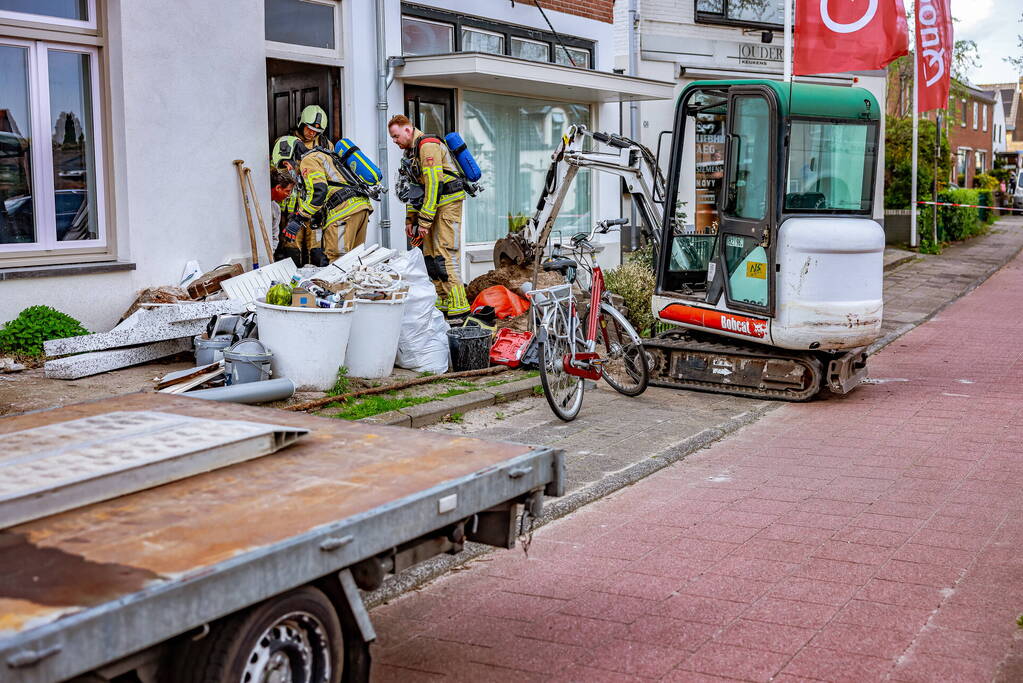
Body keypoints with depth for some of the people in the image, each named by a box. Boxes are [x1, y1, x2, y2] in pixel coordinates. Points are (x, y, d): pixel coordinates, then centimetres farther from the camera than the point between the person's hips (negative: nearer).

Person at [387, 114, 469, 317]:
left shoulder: (428, 145, -15)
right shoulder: (410, 151, 16)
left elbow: (433, 184, -22)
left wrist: (424, 221, -22)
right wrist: (410, 219, 16)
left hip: (448, 202, -10)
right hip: (434, 204, 10)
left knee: (444, 254, -15)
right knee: (429, 254, 8)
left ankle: (458, 305, -15)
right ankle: (442, 301, 13)